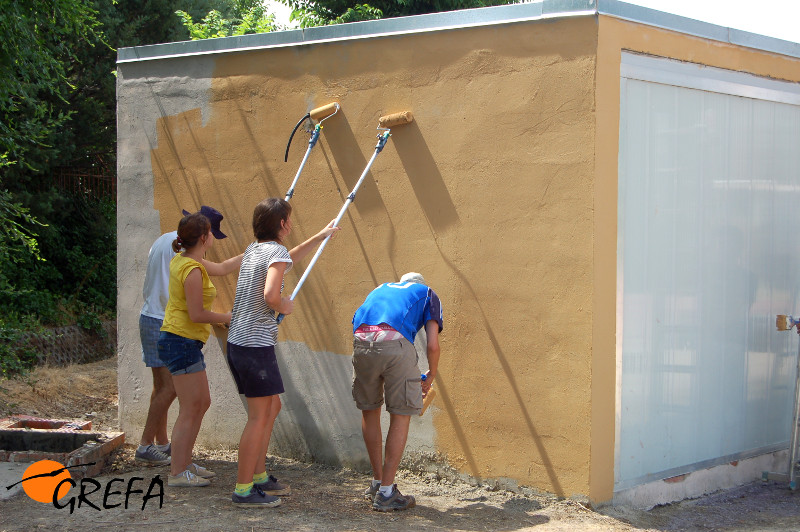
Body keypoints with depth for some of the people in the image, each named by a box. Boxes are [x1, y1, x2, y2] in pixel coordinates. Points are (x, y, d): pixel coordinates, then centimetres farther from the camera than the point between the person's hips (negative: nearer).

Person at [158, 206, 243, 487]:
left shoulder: (183, 261, 11)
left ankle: (184, 462, 23)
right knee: (190, 409, -4)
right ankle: (177, 472, 2)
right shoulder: (192, 270, -19)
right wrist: (228, 317, -7)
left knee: (202, 403, 16)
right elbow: (197, 314, -21)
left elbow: (223, 267, 25)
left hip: (180, 341, 10)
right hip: (182, 342, -10)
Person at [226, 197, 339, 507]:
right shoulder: (276, 252, -13)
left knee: (271, 407, 20)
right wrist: (284, 307, -6)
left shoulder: (254, 249, 14)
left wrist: (320, 237, 41)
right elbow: (270, 296, -28)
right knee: (259, 417, -3)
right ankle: (243, 489, 1)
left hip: (237, 342, 9)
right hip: (256, 345, -9)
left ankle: (259, 476, 27)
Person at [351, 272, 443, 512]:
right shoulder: (427, 294, 29)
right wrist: (430, 376, 35)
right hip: (396, 343, -4)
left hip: (361, 341, 4)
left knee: (369, 410, 20)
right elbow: (433, 346, 17)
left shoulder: (380, 289, 39)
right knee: (400, 416, 7)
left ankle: (377, 482, 29)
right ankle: (386, 492, 6)